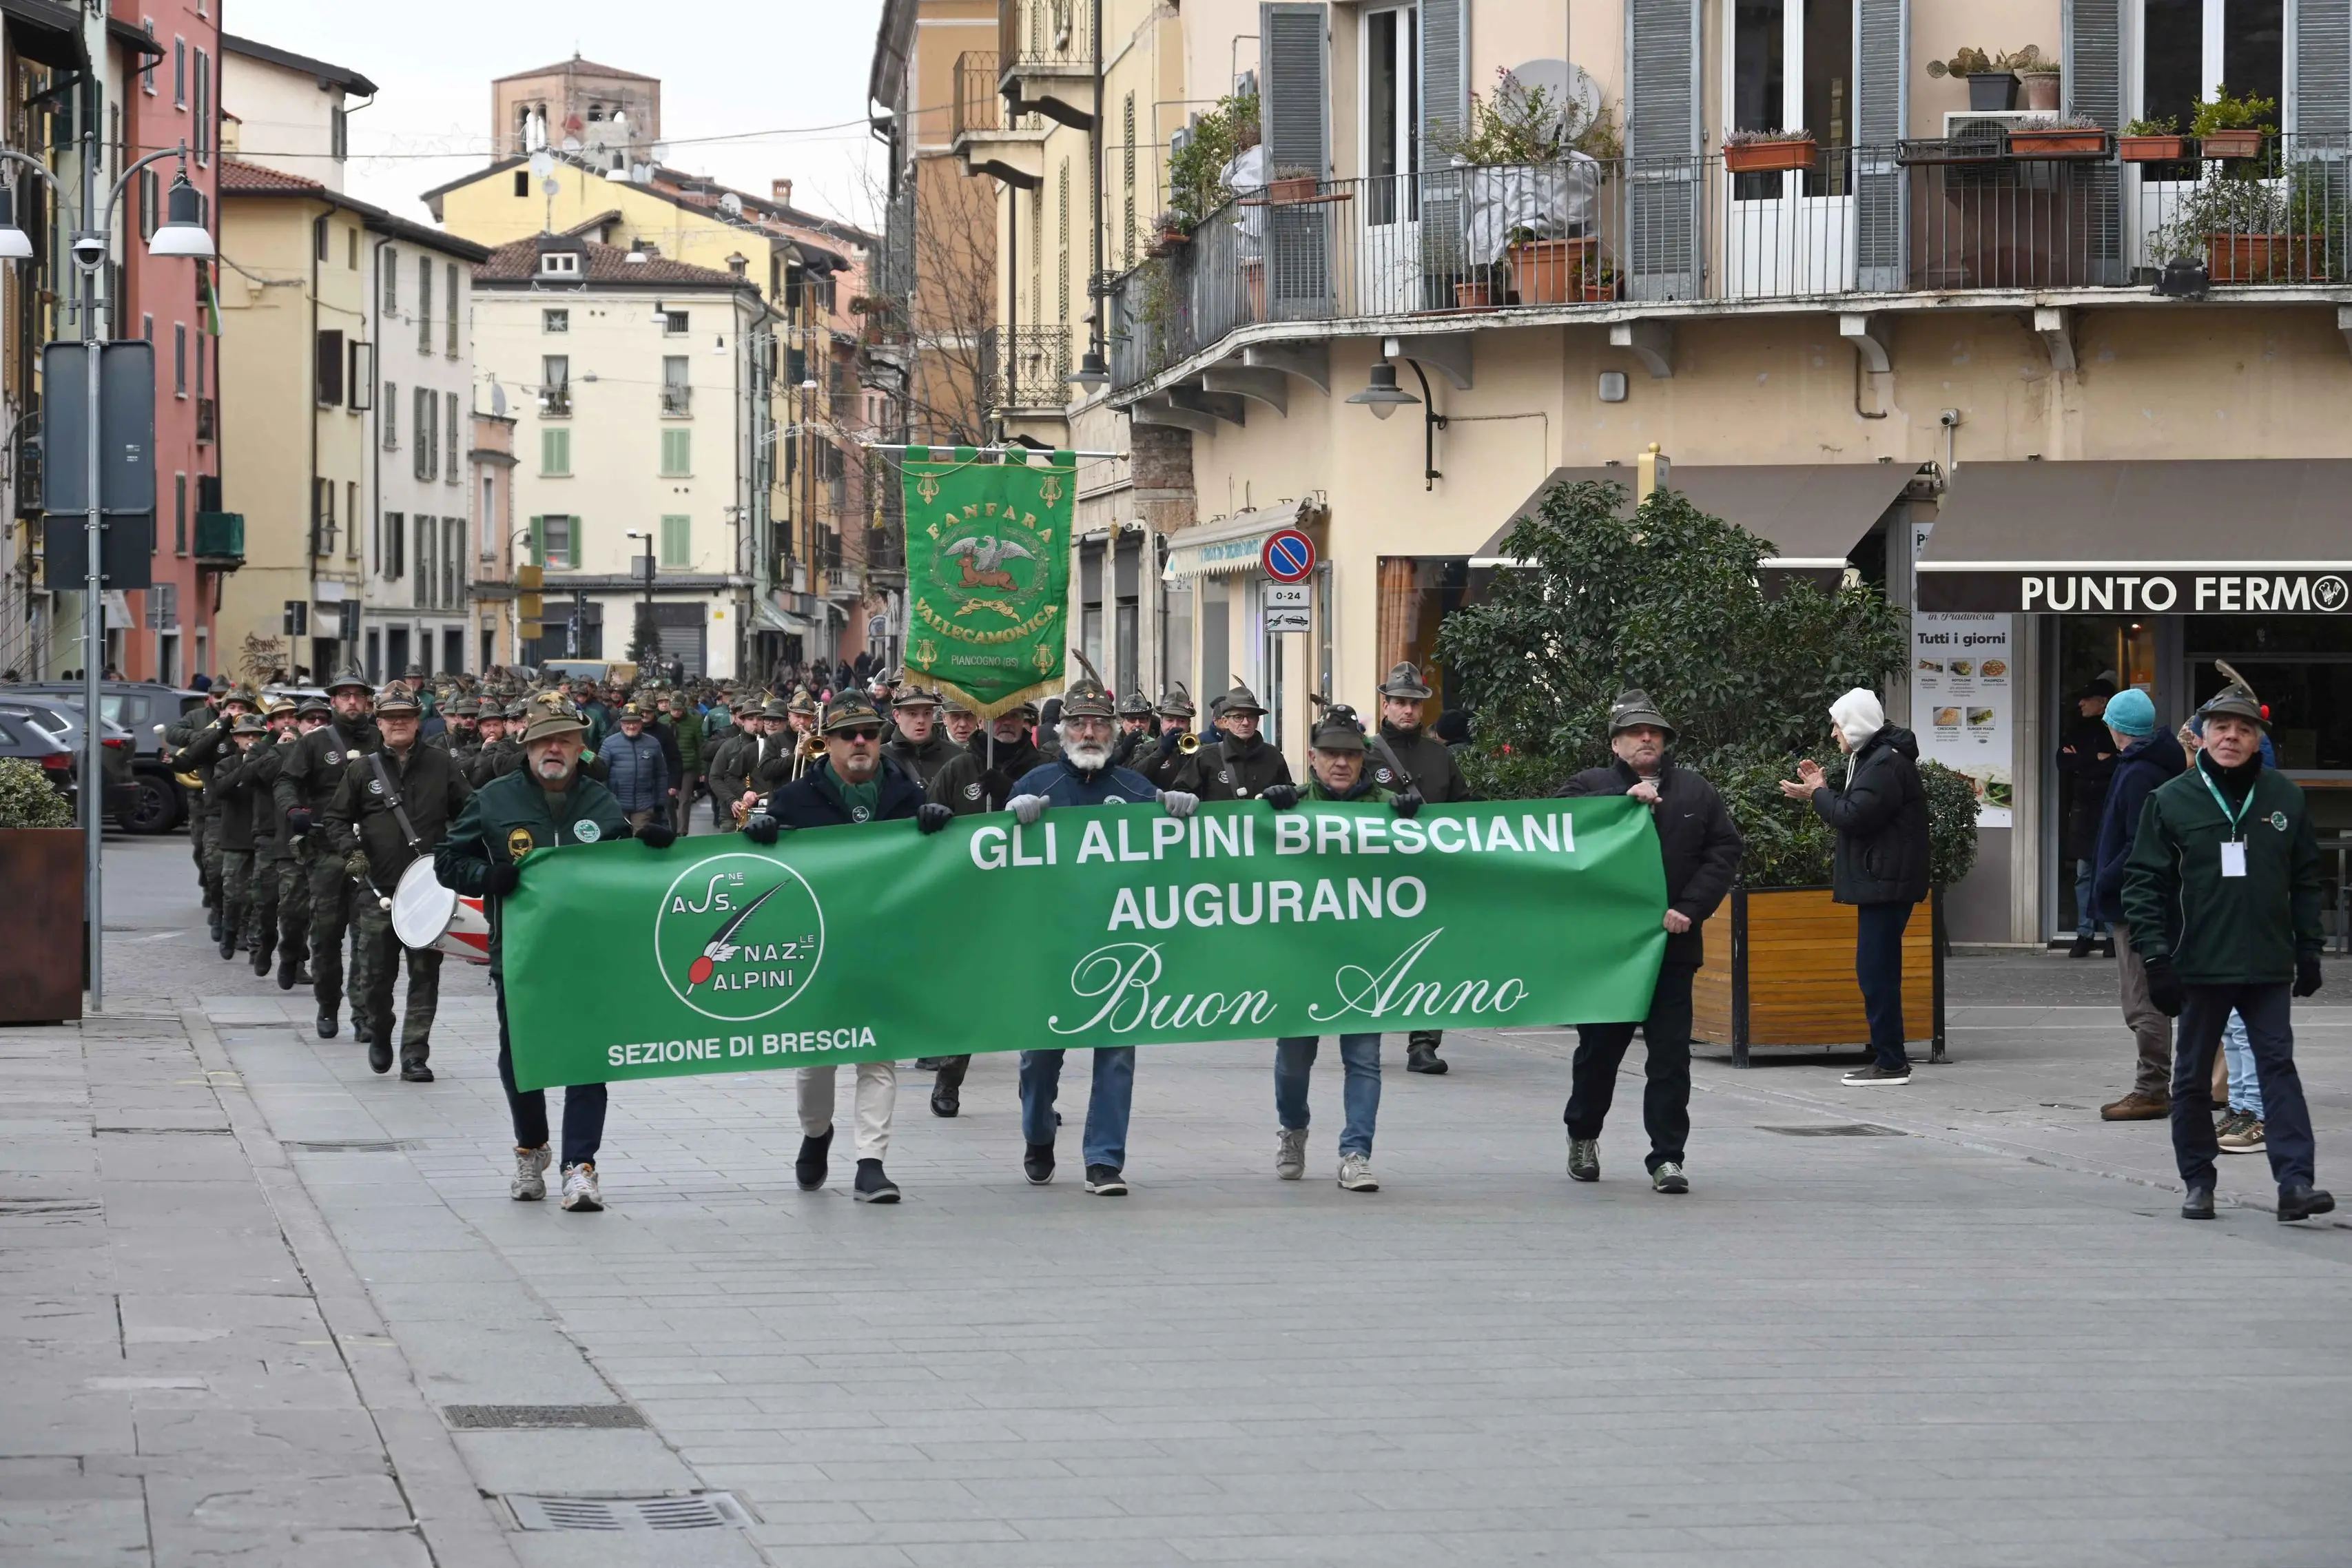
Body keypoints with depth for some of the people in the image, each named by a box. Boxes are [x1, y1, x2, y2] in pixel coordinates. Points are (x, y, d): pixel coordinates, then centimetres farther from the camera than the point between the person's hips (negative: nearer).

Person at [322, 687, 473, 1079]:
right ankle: (379, 1035, 30)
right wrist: (349, 848, -8)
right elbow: (334, 818, 11)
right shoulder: (365, 770, 6)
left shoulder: (440, 764, 5)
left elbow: (467, 813, 10)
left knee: (425, 974, -3)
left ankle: (415, 1055, 2)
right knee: (378, 972, 4)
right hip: (379, 888, 1)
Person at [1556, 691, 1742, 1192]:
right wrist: (1625, 798, -18)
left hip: (1673, 944, 1)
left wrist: (1690, 909, -9)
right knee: (1599, 1046, 11)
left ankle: (1667, 1156, 0)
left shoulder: (1696, 792, 10)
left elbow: (1725, 851, 3)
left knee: (1671, 1054, -3)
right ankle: (1582, 1134, 32)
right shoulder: (1593, 786, 5)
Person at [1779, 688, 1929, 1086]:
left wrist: (1818, 794, -6)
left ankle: (1890, 1062, -8)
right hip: (1879, 882, 11)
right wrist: (1822, 788, 11)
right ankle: (1889, 1059, 15)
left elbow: (1853, 816, -21)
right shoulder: (1871, 758, 19)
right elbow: (1856, 811, 19)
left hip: (1886, 884, -11)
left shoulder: (1887, 765, -15)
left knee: (1877, 971, -10)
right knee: (1877, 970, 12)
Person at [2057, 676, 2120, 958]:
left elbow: (2119, 766, -14)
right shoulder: (2076, 731, 12)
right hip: (2082, 809, 4)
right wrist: (2096, 760, -8)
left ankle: (2115, 935, 1)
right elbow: (2064, 764, 2)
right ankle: (2085, 933, 8)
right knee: (2084, 873, 5)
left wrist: (2081, 763, -9)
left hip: (2110, 808, -4)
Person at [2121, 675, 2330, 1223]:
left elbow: (2305, 881, 10)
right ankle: (2197, 1182, 18)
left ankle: (2295, 1181, -9)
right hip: (2199, 966, -1)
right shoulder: (2172, 801, -1)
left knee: (2278, 1065, -5)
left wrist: (2309, 950, 6)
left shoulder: (2285, 798, 5)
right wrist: (2157, 957, -8)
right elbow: (2145, 884, -1)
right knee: (2193, 1075, 7)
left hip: (2268, 966, 1)